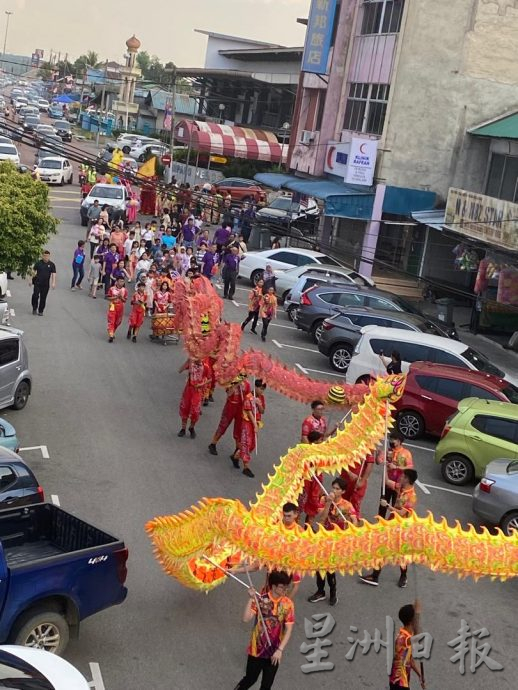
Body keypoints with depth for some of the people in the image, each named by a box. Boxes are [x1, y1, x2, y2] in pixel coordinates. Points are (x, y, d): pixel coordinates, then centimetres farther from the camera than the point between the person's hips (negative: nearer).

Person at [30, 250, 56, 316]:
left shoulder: (52, 264, 1)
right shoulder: (38, 263, 0)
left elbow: (53, 274, -3)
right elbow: (33, 271, 8)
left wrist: (53, 283, -13)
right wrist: (31, 279, 5)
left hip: (46, 284, 1)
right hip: (37, 283, -1)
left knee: (43, 298, 5)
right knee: (35, 296, -9)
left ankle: (40, 311, 16)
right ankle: (34, 309, 11)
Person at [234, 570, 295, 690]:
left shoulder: (288, 604, -11)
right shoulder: (260, 600, -13)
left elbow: (289, 630, -11)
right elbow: (246, 619, -21)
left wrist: (280, 650, -18)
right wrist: (251, 599, -27)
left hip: (274, 652, 1)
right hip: (257, 649, -1)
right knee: (250, 679, 14)